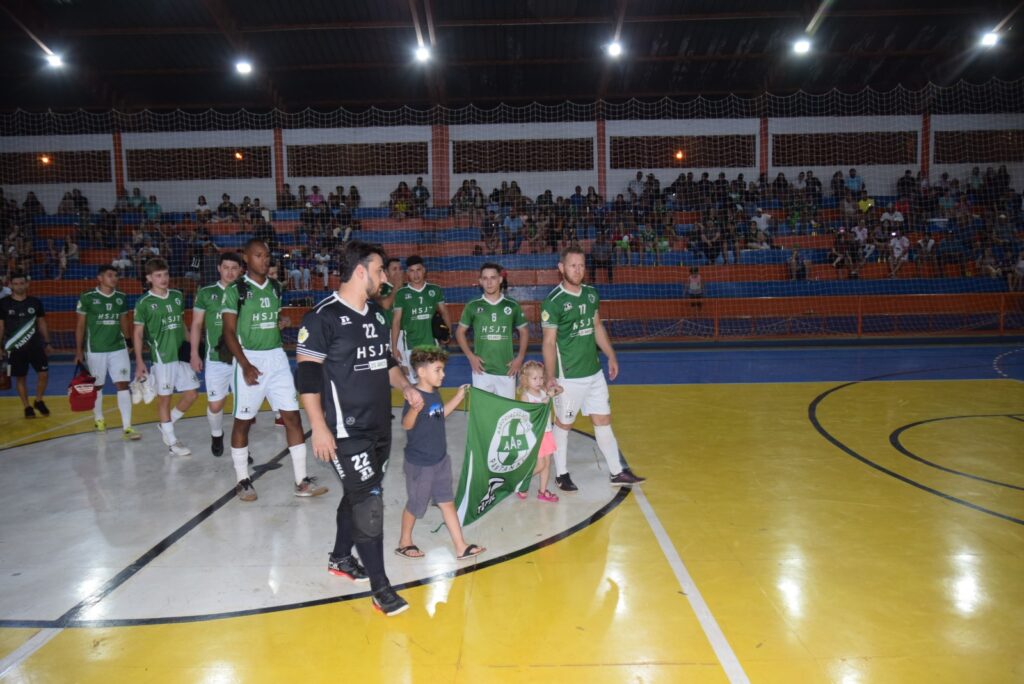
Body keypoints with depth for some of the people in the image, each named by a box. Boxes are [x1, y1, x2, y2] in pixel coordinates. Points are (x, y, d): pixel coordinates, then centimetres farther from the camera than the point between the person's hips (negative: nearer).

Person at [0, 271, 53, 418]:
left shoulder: (35, 302, 2)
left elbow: (41, 323, 10)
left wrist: (47, 342, 7)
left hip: (35, 345, 1)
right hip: (15, 348, -1)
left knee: (44, 374, -4)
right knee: (20, 378, 6)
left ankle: (38, 401, 18)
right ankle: (27, 407, 18)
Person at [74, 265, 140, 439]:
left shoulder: (121, 298, 4)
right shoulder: (87, 298, -7)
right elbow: (80, 325, -2)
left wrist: (128, 341, 17)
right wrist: (78, 350, -4)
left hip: (118, 348, 2)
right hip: (95, 349, -2)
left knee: (123, 385, -6)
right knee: (97, 386, 13)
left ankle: (127, 427, -8)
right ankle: (99, 419, 35)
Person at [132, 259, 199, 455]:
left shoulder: (178, 296, 7)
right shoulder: (144, 303, -7)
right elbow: (138, 333, -3)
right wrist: (139, 362, -8)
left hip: (182, 353, 6)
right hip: (162, 356, -5)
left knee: (192, 393, 7)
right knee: (164, 397, 4)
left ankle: (166, 426, 26)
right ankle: (172, 441, 15)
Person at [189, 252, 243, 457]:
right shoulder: (206, 293, 1)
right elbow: (197, 324, 7)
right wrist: (194, 353, 2)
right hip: (216, 358, -1)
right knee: (215, 404, 4)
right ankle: (216, 435, 33)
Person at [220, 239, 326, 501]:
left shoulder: (275, 287, 9)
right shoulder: (236, 290, -8)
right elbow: (229, 332, -11)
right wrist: (245, 365, -19)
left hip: (277, 357, 5)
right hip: (250, 359, -5)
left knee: (292, 416, 0)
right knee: (243, 420, 5)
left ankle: (302, 481, 4)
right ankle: (243, 481, 20)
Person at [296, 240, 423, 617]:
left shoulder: (376, 313, 10)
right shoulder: (323, 317, -14)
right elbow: (307, 375, -14)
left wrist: (406, 388, 5)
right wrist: (319, 428, -17)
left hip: (380, 427, 8)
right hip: (347, 431, -8)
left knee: (358, 496, 19)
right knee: (368, 503, -6)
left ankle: (340, 557, 39)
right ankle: (380, 587, 5)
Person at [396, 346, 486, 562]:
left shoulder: (435, 393, 3)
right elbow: (407, 424, -32)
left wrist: (458, 398, 15)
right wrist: (414, 409, -51)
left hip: (440, 460, 8)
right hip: (419, 463, -8)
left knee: (447, 502, 12)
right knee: (415, 505, 11)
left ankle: (461, 546, 18)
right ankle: (404, 543, 34)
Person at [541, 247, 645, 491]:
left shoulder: (591, 294, 5)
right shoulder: (553, 302, -15)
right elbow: (549, 342, -14)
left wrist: (611, 356, 15)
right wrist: (550, 377, -17)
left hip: (594, 372, 6)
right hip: (569, 376, -6)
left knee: (603, 421, 12)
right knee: (563, 424, 8)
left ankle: (617, 472, 22)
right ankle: (561, 474, 24)